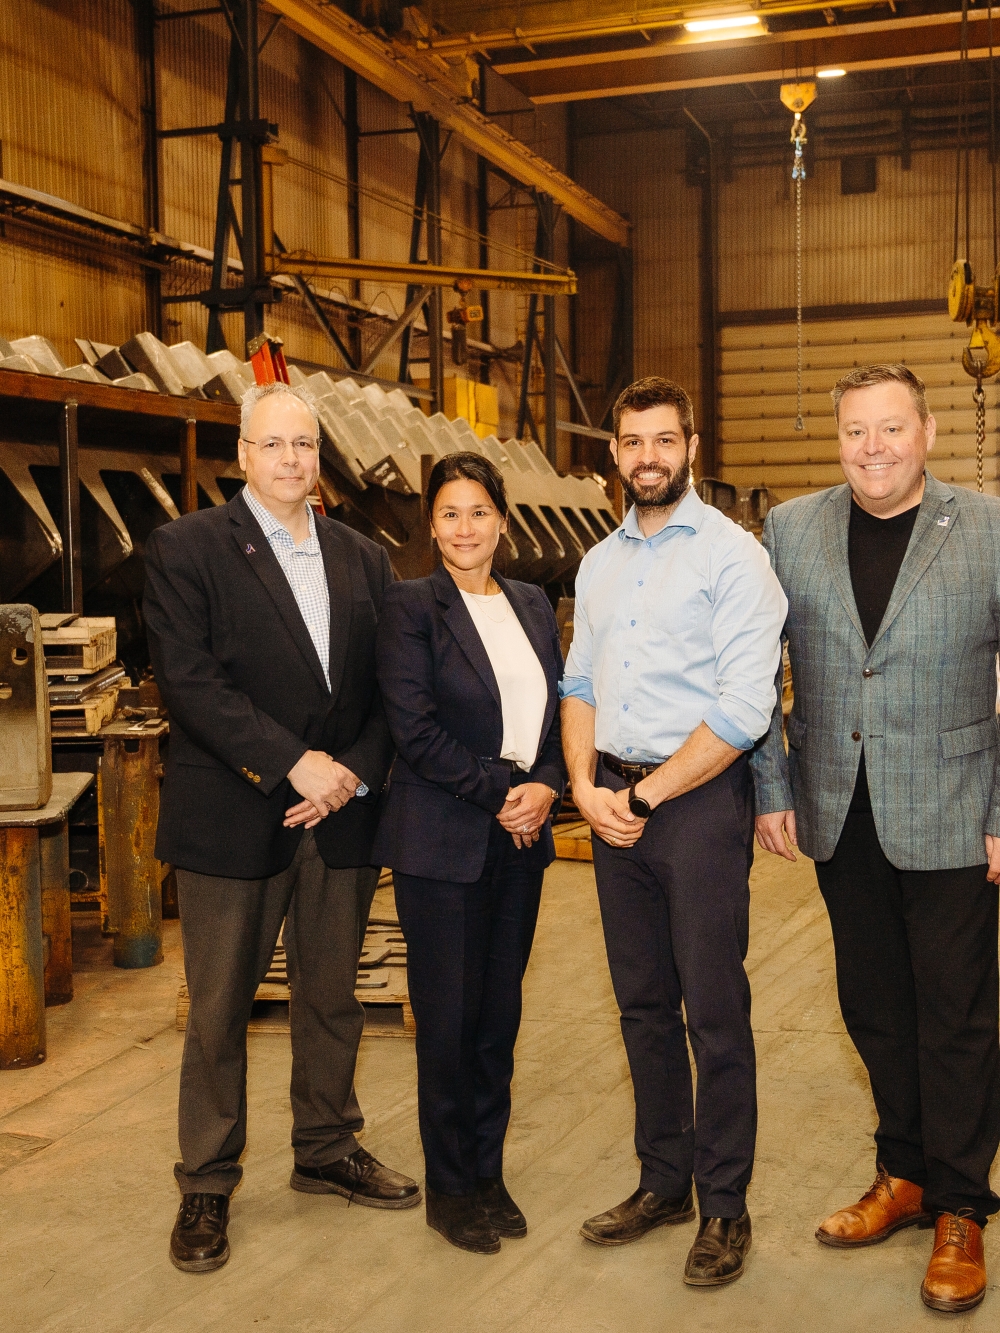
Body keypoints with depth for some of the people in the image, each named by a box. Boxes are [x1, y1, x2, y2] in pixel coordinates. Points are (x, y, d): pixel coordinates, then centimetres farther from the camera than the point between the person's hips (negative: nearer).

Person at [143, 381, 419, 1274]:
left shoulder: (363, 559, 11)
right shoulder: (186, 549, -4)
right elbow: (190, 682, -14)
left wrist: (353, 771, -10)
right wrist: (294, 762, -19)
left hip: (341, 813, 4)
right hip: (233, 821, -4)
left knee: (332, 998, 16)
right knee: (219, 1009, 7)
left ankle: (328, 1151, 35)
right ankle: (207, 1184, 23)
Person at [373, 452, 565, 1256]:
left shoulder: (532, 605, 12)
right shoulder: (412, 607, -5)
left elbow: (559, 709, 11)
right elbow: (417, 728, -12)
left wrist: (545, 786, -7)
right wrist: (499, 792, -13)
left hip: (520, 836, 5)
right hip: (443, 840, -5)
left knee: (501, 1010, 11)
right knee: (449, 1015, 2)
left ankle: (489, 1173, 25)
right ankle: (451, 1188, 18)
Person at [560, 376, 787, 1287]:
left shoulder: (731, 555, -8)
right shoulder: (600, 563, 14)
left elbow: (743, 708, -15)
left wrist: (645, 796, -13)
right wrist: (586, 784, -1)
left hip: (699, 797, -6)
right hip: (617, 802, 6)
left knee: (714, 1014, 1)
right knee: (643, 1006, 14)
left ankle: (725, 1208, 16)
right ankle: (664, 1182, 28)